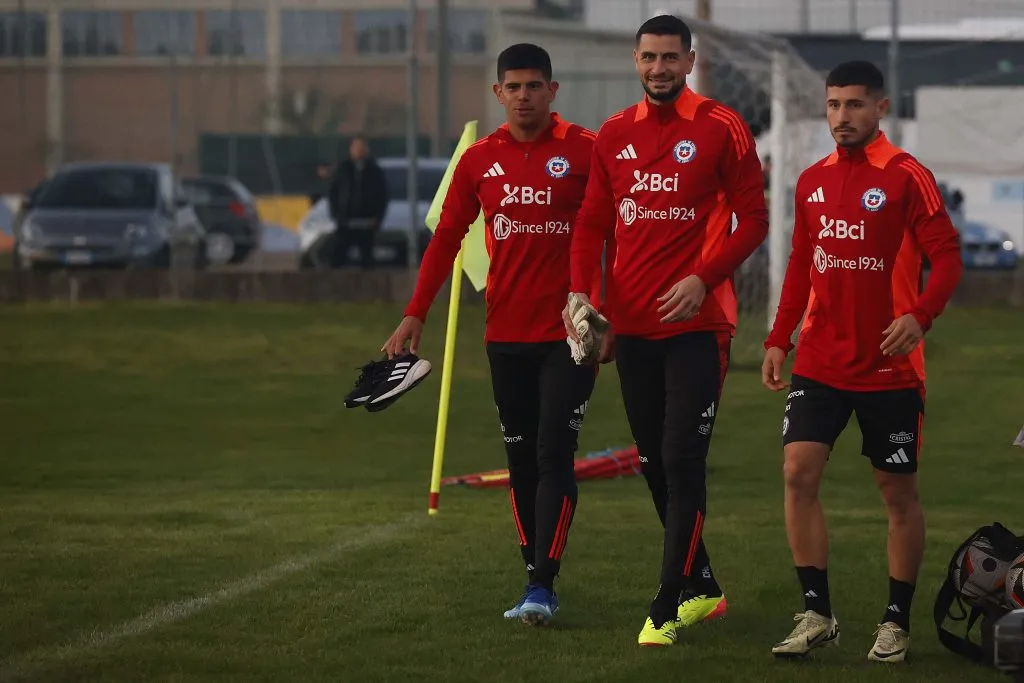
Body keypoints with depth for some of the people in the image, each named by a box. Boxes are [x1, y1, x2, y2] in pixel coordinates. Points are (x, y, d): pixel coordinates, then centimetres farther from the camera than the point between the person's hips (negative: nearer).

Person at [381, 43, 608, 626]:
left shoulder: (585, 151, -5)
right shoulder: (479, 160, 6)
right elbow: (447, 237, 10)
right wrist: (416, 315, 4)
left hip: (569, 334, -4)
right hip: (506, 334, 4)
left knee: (554, 455, -11)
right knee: (521, 461, 8)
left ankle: (542, 588, -13)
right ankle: (534, 579, 16)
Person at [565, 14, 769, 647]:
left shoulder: (721, 129, -5)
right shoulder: (615, 135, 10)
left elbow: (752, 219, -5)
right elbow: (593, 222, 13)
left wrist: (703, 279, -18)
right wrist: (580, 291, -2)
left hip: (697, 322, -6)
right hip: (633, 325, 6)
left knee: (682, 460, -10)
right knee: (656, 464, 12)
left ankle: (668, 608, -9)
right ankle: (704, 588, 26)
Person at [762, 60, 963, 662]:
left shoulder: (907, 177, -8)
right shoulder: (813, 181, 9)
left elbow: (946, 256, -12)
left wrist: (920, 316, -28)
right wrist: (778, 340, 10)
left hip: (888, 365, -4)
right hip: (820, 361, 4)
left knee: (899, 490, 4)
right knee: (798, 472, -8)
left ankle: (897, 622, 17)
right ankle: (817, 615, -1)